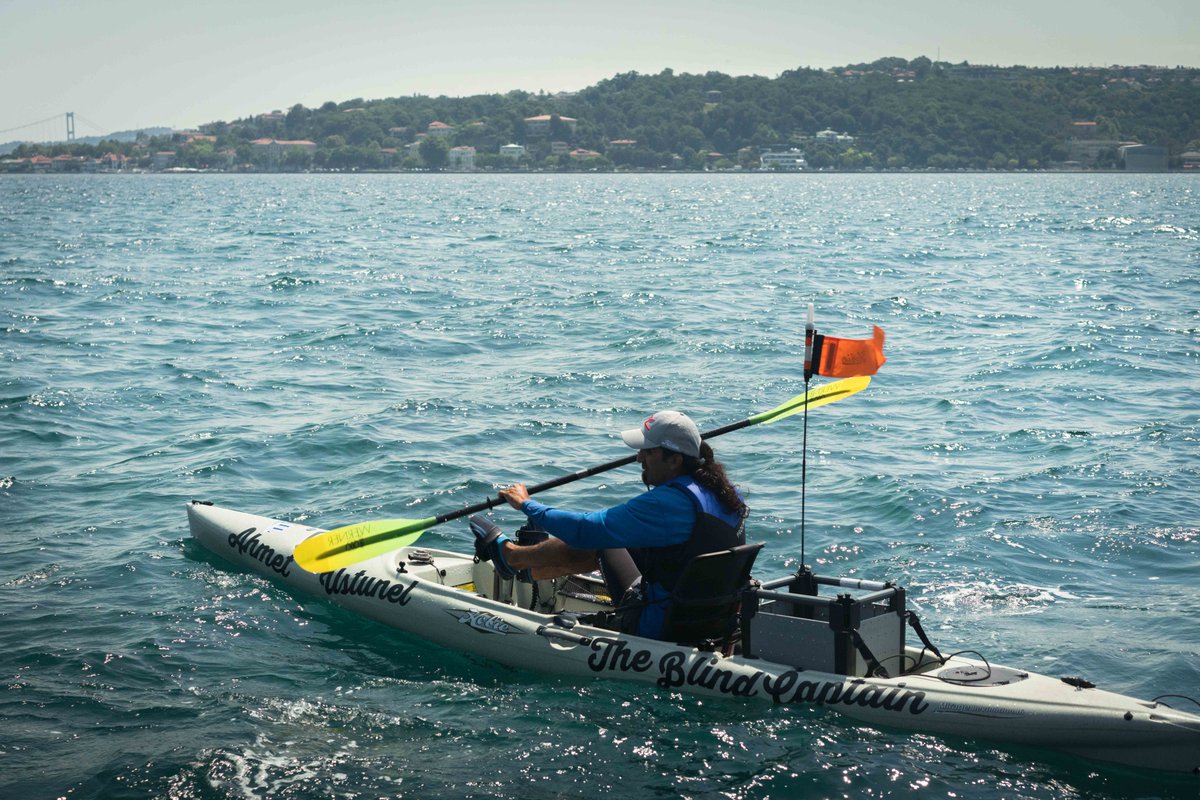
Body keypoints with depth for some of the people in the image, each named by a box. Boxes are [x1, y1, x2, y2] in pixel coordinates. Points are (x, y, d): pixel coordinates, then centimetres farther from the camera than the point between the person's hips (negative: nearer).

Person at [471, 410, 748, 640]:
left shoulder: (666, 503, -26)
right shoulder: (729, 495, -2)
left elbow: (585, 529, -22)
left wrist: (526, 504, -7)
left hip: (658, 628, -8)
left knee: (595, 539, 8)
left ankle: (507, 553, 31)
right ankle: (524, 569, 41)